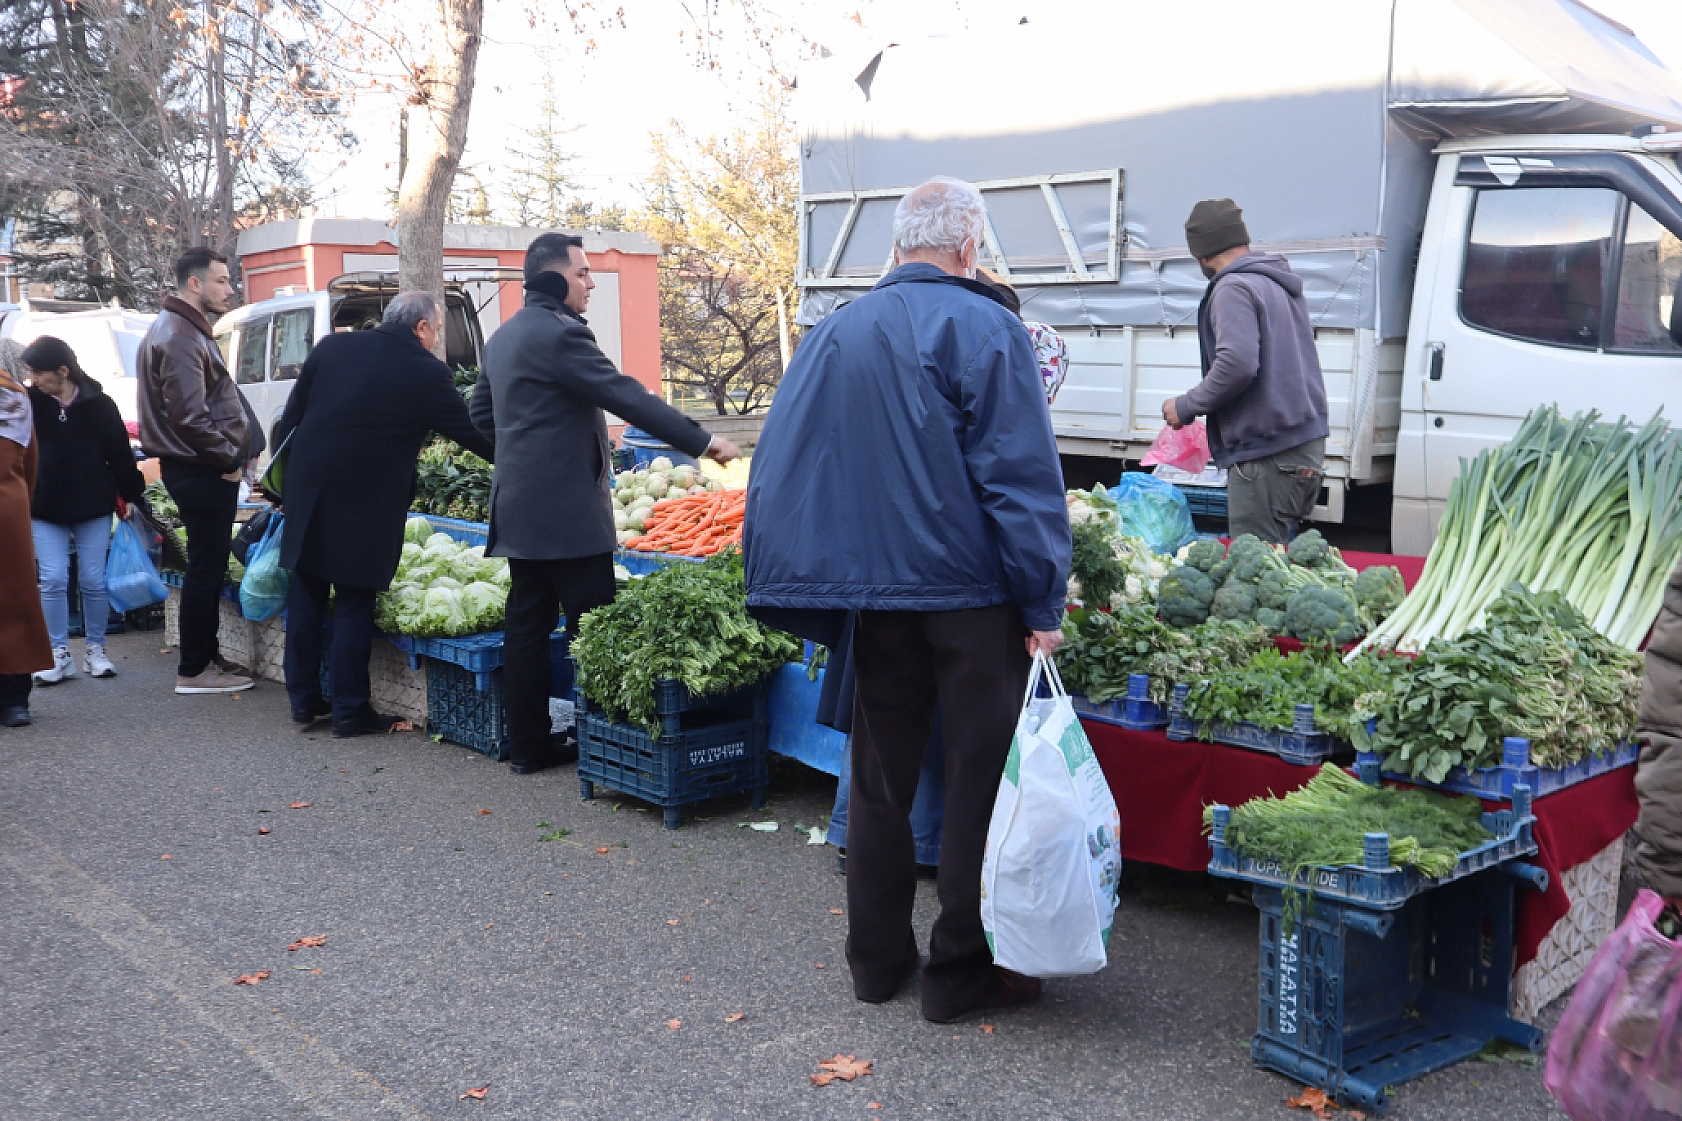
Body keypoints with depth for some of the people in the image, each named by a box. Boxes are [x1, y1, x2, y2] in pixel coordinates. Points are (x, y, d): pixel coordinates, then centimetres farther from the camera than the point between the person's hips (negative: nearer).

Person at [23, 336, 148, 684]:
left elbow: (120, 453, -2)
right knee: (53, 580, -2)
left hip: (93, 507, -1)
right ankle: (59, 654, 5)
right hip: (46, 510, 1)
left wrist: (132, 497, -3)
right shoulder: (30, 403, -2)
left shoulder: (99, 404, -5)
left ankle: (95, 650, 17)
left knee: (93, 581, 4)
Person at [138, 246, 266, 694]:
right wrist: (228, 459, -14)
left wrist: (241, 448, 11)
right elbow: (189, 417, -24)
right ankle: (194, 670, 5)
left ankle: (206, 657, 24)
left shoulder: (187, 330, 16)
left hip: (204, 469, 10)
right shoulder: (179, 337, -17)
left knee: (209, 567, 16)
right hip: (201, 471, -10)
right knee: (206, 569, -3)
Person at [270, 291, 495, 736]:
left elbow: (289, 419, 8)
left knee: (306, 595, 14)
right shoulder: (426, 373, -8)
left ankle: (303, 697, 23)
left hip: (307, 494, 5)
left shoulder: (332, 346, 6)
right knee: (354, 603, 4)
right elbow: (471, 433, 0)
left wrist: (286, 482, 16)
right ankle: (350, 709, 9)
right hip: (365, 507, -5)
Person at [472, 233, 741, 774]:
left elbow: (480, 409, 24)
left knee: (528, 625, 10)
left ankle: (528, 746, 15)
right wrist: (703, 440, -19)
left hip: (519, 503, 9)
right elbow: (628, 397, -20)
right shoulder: (560, 333, -15)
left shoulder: (504, 336, 15)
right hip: (567, 510, -9)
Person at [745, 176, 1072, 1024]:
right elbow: (1021, 476, -13)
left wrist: (812, 590, 15)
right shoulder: (983, 327, -9)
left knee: (880, 779, 15)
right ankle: (961, 970, 12)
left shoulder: (834, 334, 7)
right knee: (983, 779, 5)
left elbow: (782, 472, 9)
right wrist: (1042, 605, -10)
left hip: (873, 595, 5)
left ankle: (876, 958, 25)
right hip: (973, 595, -5)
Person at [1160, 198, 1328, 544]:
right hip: (1307, 446, 10)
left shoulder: (1233, 288, -11)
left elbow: (1237, 363, -25)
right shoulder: (1282, 284, 18)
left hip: (1267, 456, -10)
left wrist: (1186, 407, -12)